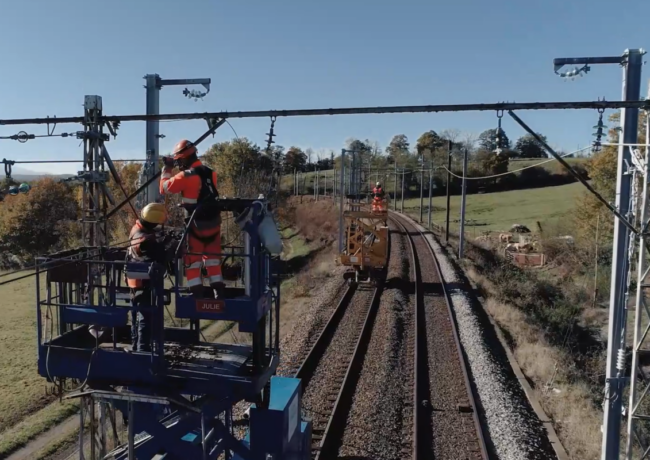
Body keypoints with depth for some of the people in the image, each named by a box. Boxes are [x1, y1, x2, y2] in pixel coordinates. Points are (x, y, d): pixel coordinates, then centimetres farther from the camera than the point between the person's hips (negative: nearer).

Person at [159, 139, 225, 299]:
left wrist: (167, 169, 6)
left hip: (197, 226, -6)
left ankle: (197, 295, 4)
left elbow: (164, 188, -5)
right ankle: (219, 294, 16)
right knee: (213, 261, 15)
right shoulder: (210, 173, 4)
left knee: (193, 262, 6)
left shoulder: (186, 176, -16)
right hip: (214, 223, 6)